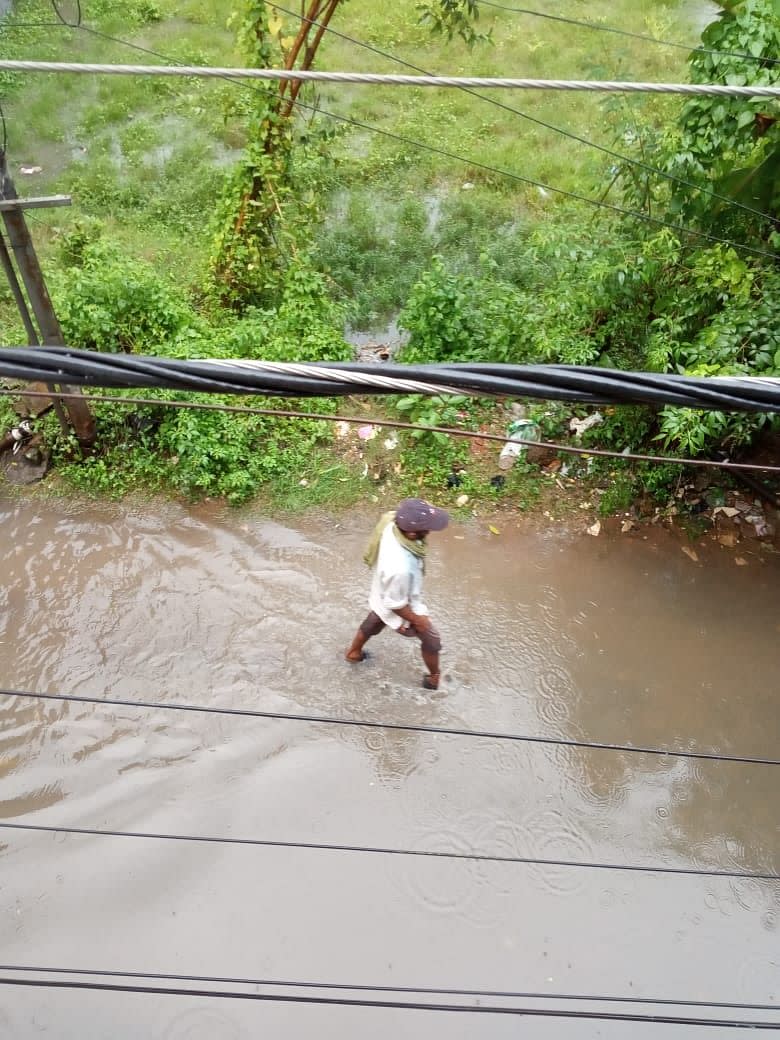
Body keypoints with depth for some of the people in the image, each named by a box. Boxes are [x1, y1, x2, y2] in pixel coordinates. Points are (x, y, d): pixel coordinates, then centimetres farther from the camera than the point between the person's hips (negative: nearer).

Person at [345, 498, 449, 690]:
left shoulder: (392, 524, -30)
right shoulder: (399, 569, -49)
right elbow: (396, 604, -31)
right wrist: (417, 620, -12)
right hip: (401, 607, -7)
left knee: (373, 623, 36)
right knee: (431, 639, 22)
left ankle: (353, 652, 65)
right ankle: (435, 678, 50)